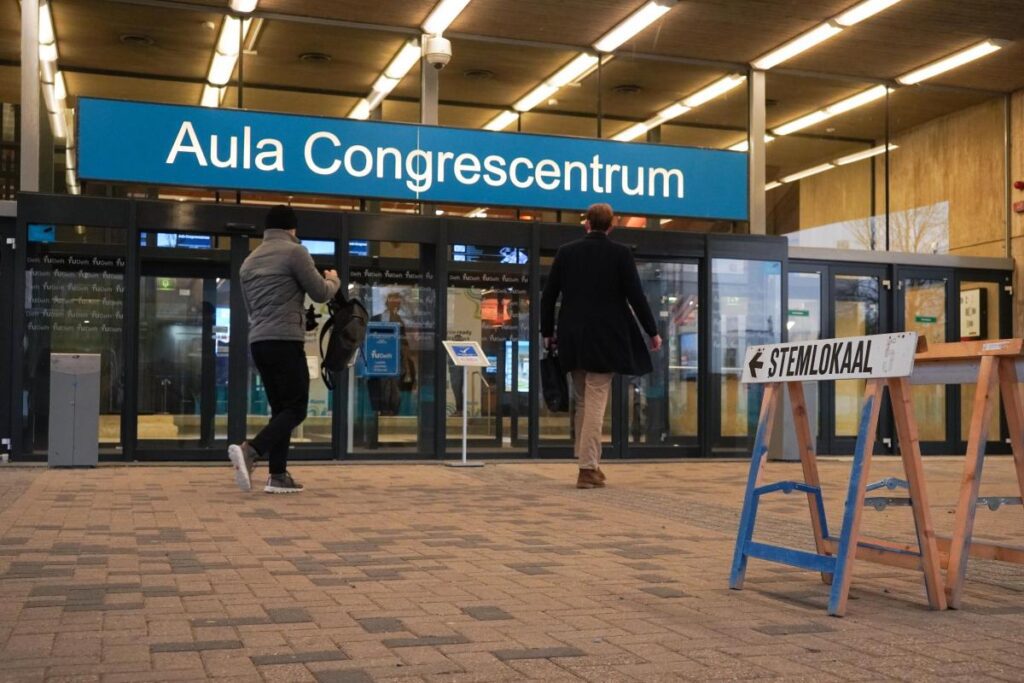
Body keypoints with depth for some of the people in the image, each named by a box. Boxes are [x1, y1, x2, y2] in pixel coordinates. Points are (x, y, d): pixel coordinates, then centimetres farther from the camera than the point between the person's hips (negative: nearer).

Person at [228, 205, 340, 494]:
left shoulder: (249, 260, 18)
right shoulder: (294, 251, -4)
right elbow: (320, 294, 0)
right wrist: (334, 280, 21)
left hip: (258, 342, 8)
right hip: (285, 341, -8)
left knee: (280, 408, 12)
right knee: (295, 408, -3)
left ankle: (278, 475, 7)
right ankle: (250, 450, -23)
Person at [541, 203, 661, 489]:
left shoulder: (566, 252, 4)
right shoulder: (620, 253, -5)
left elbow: (548, 295, 6)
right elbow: (635, 295, -7)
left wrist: (547, 331, 17)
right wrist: (652, 332, 3)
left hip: (573, 337, 3)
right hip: (605, 338, -3)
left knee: (582, 402, 16)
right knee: (595, 403, -1)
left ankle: (589, 462, 20)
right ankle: (588, 469, -3)